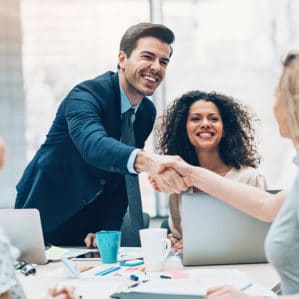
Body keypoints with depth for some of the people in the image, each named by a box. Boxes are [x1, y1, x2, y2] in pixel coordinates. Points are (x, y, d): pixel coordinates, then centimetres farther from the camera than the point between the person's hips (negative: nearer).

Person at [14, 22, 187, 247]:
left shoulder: (148, 112, -1)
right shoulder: (86, 96, -25)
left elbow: (124, 177, 4)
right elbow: (93, 145, -47)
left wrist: (109, 229, -8)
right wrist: (146, 161, -65)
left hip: (92, 218, 6)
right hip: (47, 217, -6)